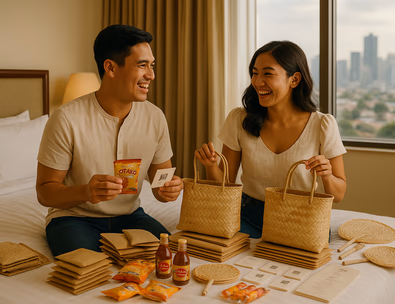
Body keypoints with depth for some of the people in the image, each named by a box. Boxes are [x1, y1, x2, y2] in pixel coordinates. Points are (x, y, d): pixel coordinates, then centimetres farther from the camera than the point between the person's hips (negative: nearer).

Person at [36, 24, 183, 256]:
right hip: (74, 217, -4)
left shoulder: (155, 117, -4)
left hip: (129, 215, 5)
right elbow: (45, 191, -11)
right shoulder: (67, 119, -18)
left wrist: (167, 190, -19)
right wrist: (85, 192, -33)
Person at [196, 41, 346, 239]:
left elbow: (338, 195, 0)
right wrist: (211, 165, -18)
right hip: (249, 219, 1)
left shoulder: (323, 125, -7)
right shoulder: (239, 120, -2)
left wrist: (327, 176, -22)